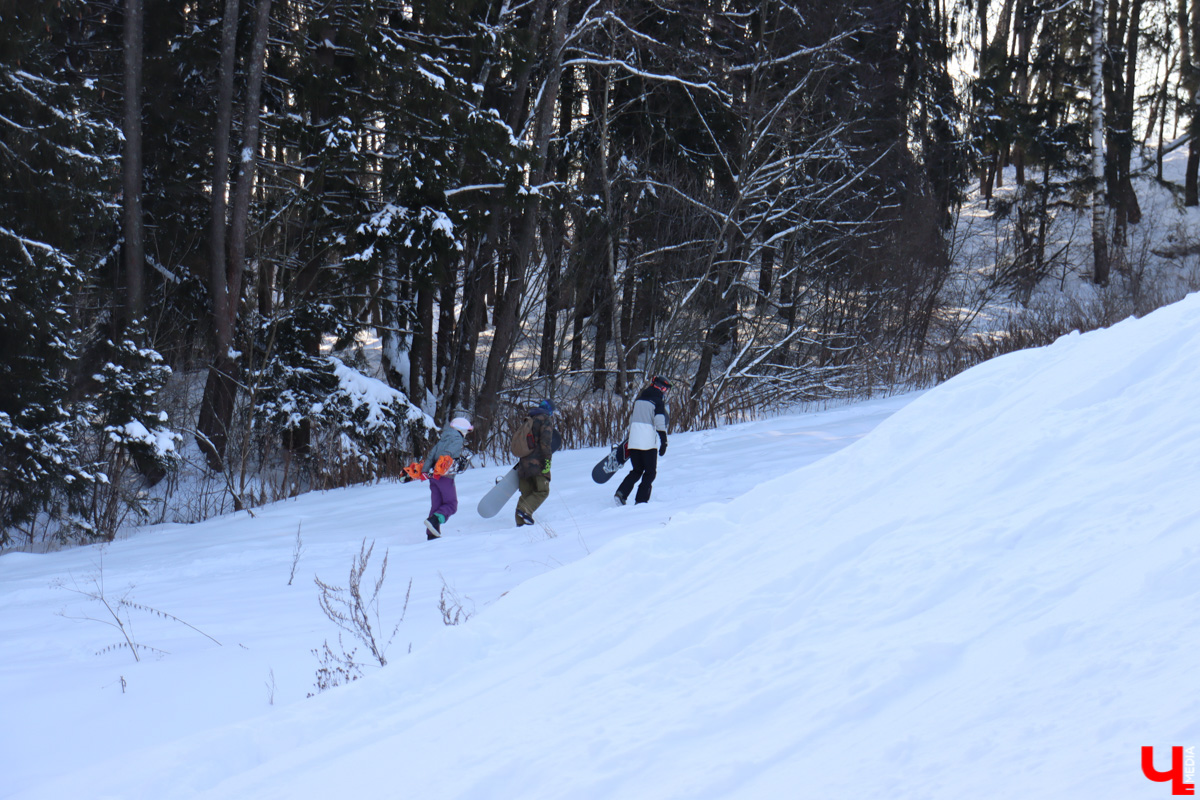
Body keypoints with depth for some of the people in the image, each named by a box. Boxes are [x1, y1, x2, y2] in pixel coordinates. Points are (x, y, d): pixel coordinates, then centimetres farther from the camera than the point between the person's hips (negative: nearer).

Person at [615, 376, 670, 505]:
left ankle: (621, 492, -3)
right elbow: (660, 423, -15)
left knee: (637, 470, 17)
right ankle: (641, 500, -2)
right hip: (649, 444, -6)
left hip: (633, 442, 6)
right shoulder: (658, 401, -5)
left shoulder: (638, 400, 16)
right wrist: (664, 442, -13)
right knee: (650, 472, 7)